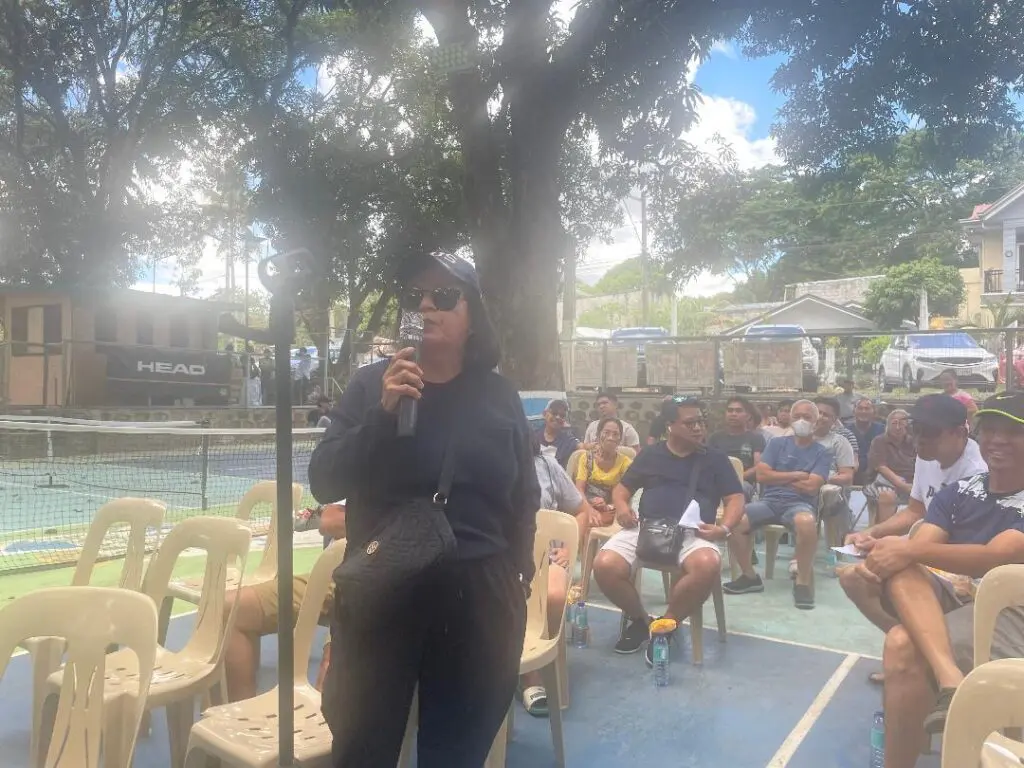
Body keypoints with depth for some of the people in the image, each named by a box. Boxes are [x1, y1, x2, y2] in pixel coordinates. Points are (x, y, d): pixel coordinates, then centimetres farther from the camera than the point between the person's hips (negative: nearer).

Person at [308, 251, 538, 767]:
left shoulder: (500, 395, 2)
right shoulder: (370, 385, -2)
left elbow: (524, 501, 6)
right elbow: (322, 483, -10)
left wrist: (516, 584, 5)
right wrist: (383, 413, -21)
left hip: (479, 597, 1)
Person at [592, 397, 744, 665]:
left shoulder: (715, 459, 15)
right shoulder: (650, 455, 18)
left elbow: (735, 499, 11)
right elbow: (622, 489, 22)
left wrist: (724, 528, -9)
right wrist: (622, 507, -2)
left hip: (692, 533, -1)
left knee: (708, 566, -37)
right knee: (605, 566, -26)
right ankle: (640, 620, 4)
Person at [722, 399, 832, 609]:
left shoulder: (822, 453, 7)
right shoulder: (777, 443, 13)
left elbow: (811, 487, -7)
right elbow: (762, 474, 0)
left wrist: (778, 477, 1)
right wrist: (796, 475, -1)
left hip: (799, 504, -2)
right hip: (769, 501, 2)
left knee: (807, 522, -40)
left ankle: (803, 582, -18)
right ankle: (750, 576, -2)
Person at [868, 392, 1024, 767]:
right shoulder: (958, 491, 11)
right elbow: (918, 547, -1)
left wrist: (912, 551, -27)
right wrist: (879, 556, -24)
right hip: (952, 594, 5)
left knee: (903, 645, -32)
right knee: (898, 565, -27)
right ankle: (950, 680, -45)